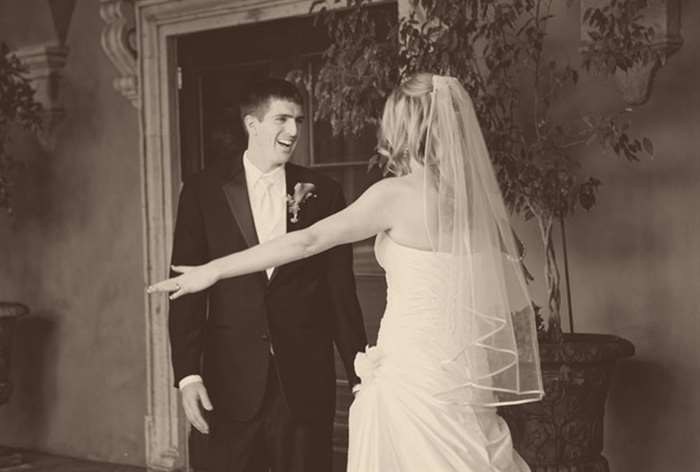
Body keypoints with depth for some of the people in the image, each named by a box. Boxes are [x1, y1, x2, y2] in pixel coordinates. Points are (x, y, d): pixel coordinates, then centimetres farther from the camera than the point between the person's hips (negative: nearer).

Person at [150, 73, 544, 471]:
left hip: (412, 375, -6)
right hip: (465, 377, 6)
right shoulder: (479, 195, 5)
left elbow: (308, 242, -9)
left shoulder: (397, 195, -12)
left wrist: (214, 270, -2)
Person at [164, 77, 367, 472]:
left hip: (306, 381, 1)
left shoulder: (323, 192, 3)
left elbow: (341, 291, 5)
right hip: (231, 382, 0)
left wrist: (360, 374, 4)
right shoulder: (204, 191, 1)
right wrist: (188, 373, -7)